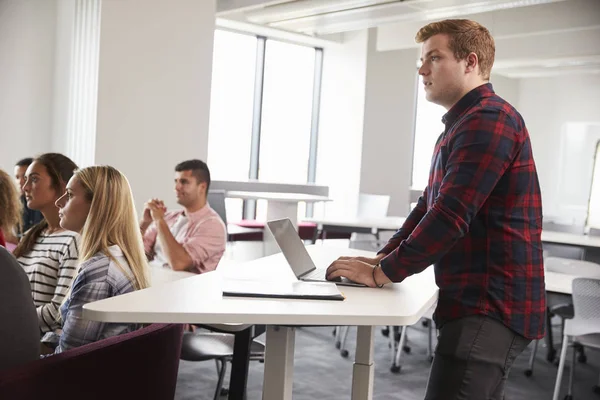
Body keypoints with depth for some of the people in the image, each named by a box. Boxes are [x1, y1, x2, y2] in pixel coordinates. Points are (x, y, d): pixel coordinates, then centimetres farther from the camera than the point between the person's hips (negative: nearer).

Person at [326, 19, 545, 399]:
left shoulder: (488, 118, -14)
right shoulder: (462, 125, 21)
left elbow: (451, 214, -22)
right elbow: (429, 206, 21)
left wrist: (383, 273, -15)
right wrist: (385, 257, 10)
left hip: (490, 306, -10)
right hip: (482, 301, 10)